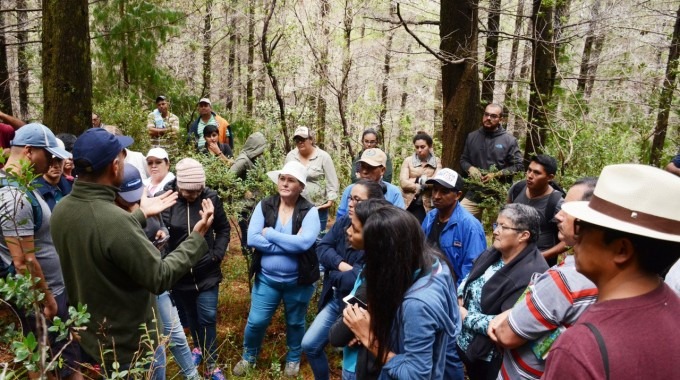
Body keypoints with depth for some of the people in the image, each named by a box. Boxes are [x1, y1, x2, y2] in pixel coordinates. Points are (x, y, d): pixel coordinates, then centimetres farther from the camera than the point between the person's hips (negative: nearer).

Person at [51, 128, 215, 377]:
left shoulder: (61, 209, -7)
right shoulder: (116, 220, -34)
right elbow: (160, 278, -25)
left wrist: (142, 214, 17)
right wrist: (197, 237, -16)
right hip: (129, 349, -8)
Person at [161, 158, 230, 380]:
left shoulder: (211, 197, -10)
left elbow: (223, 229, 3)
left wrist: (217, 254, -6)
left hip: (207, 271, -1)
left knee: (208, 317, 5)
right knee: (190, 316, 18)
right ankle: (200, 348, 43)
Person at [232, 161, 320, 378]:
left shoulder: (309, 211, -12)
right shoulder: (264, 206, -5)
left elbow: (305, 242, -27)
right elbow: (252, 238, -16)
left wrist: (269, 233, -21)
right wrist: (290, 244, -22)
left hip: (298, 281, -1)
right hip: (267, 278, 2)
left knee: (295, 323, 18)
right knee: (256, 321, 10)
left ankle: (293, 359, 44)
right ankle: (249, 356, 39)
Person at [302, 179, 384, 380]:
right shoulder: (344, 222, -1)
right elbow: (322, 248, -5)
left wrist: (334, 275, -11)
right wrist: (342, 266, -21)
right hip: (334, 298, 7)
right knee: (310, 345, 15)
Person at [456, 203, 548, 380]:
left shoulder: (531, 274, -26)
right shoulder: (492, 253, 2)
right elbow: (468, 278, 14)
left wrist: (466, 318, -20)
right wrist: (460, 298, -6)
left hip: (491, 359, -7)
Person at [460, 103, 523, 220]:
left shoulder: (509, 140, -3)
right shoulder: (472, 136, 9)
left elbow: (518, 165, -3)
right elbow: (463, 159, 17)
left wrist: (497, 175, -14)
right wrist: (470, 168, -5)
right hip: (474, 192, 3)